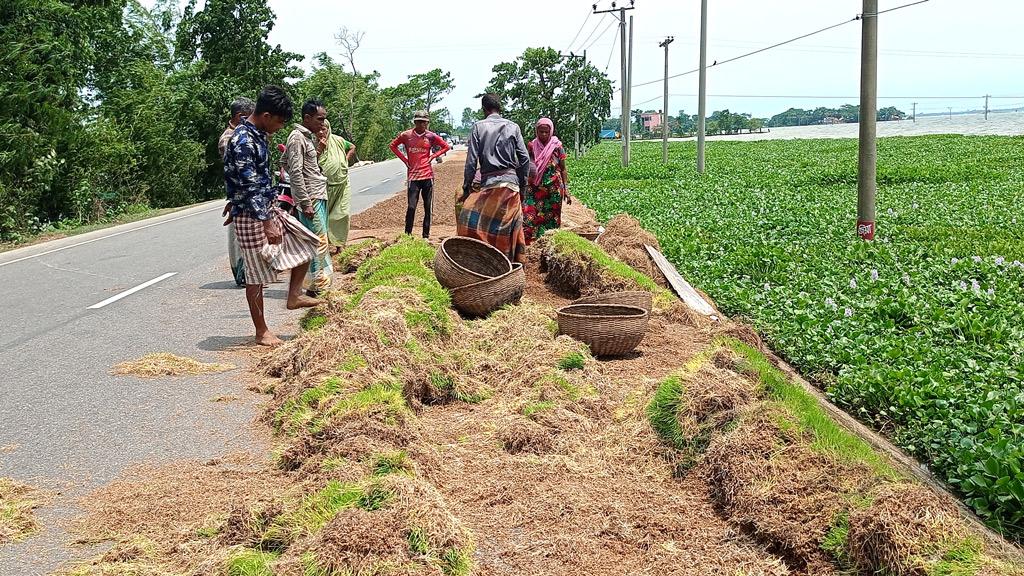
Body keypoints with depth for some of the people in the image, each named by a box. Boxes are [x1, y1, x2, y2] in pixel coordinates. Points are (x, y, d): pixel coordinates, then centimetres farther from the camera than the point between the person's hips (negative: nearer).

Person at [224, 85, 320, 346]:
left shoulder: (257, 135, 8)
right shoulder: (243, 141, -22)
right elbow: (249, 187, -26)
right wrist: (267, 224, -28)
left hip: (268, 209, 9)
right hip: (251, 217, -9)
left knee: (306, 242, 12)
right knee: (256, 275, 1)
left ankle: (294, 296, 24)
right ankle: (261, 332, 11)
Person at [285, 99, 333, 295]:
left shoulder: (310, 137, 17)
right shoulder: (297, 138, -12)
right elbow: (296, 173, -19)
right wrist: (305, 203, -21)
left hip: (319, 196, 10)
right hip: (310, 198, -10)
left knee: (319, 242, 12)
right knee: (319, 242, -10)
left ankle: (318, 283, 18)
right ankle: (317, 286, -6)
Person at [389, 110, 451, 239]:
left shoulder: (431, 136, 3)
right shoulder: (406, 135, 1)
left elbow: (446, 146, 14)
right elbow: (393, 146, 16)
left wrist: (432, 157, 4)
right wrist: (404, 159, 6)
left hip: (427, 176, 1)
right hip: (413, 176, -1)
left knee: (428, 208, 4)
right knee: (411, 207, -8)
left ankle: (426, 236, 13)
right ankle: (407, 235, 3)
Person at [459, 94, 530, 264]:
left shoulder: (479, 127, 2)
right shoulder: (513, 127, 10)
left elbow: (471, 160, -2)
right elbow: (525, 158, 6)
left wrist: (467, 188, 4)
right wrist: (523, 185, 14)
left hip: (489, 182, -3)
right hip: (511, 182, 4)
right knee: (510, 230, 8)